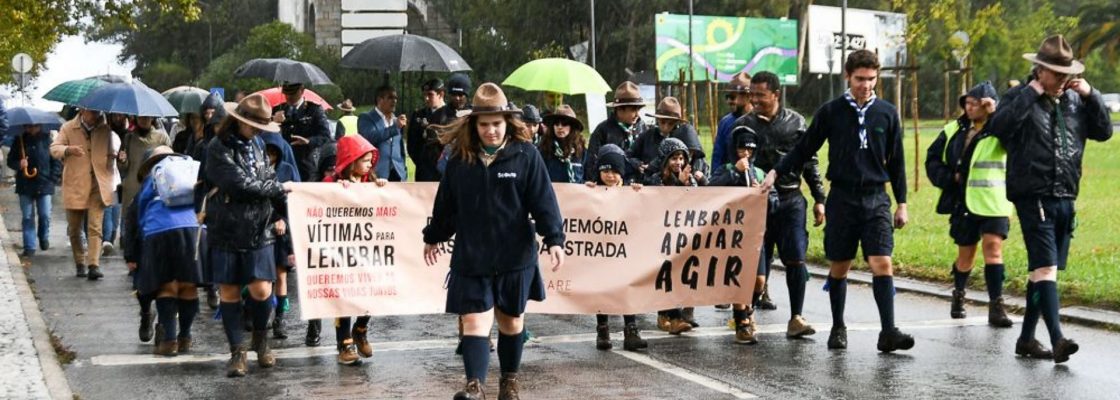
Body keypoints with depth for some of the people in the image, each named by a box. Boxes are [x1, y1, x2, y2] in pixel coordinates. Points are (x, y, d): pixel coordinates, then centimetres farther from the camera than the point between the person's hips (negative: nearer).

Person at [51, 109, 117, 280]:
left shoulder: (106, 129, 7)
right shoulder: (68, 128, 4)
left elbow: (110, 154, 17)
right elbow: (54, 149, -3)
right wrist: (69, 150, -23)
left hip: (98, 186, -1)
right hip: (74, 186, 1)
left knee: (95, 227, -13)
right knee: (74, 229, 9)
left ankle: (94, 265, -18)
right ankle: (80, 264, 25)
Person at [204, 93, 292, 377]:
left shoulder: (255, 146, 12)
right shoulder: (218, 150, -10)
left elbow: (269, 179, 13)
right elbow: (241, 184, -18)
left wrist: (279, 211, 0)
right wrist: (279, 189, -9)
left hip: (258, 231, 4)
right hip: (226, 233, -4)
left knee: (261, 290, -4)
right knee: (229, 293, 2)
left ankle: (260, 339, 21)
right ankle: (236, 352, 13)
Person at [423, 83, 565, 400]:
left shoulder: (526, 155, -4)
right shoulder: (459, 159, 2)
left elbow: (544, 200, -8)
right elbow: (445, 204, 14)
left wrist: (554, 238, -16)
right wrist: (433, 237, 23)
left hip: (515, 255, -1)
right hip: (471, 257, 1)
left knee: (511, 320, 13)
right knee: (475, 321, -8)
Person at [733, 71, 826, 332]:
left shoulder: (796, 122, 7)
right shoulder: (744, 125, 5)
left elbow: (809, 162, 12)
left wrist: (819, 199, 8)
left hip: (791, 201, 0)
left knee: (796, 260, -7)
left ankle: (796, 318, -3)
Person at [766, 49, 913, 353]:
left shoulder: (887, 113, 5)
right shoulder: (831, 112, 1)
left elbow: (896, 162, 11)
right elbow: (804, 149, 7)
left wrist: (902, 203, 9)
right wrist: (776, 172, -4)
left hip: (876, 199, 0)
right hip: (842, 198, 0)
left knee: (882, 264, -11)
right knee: (839, 267, 6)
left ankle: (888, 332, -13)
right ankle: (838, 328, 21)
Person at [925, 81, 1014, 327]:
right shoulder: (953, 131, 9)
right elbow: (932, 160, 14)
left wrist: (996, 114, -33)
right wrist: (949, 177, -2)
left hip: (993, 204, -4)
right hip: (963, 203, 4)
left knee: (993, 248, -14)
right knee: (965, 253, 14)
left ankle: (996, 305, -12)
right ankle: (958, 294, 37)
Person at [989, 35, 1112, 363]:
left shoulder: (1074, 100, 12)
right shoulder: (1021, 98, -3)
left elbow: (1104, 132, 12)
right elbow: (998, 126, -21)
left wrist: (1091, 96, 0)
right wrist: (1031, 92, -17)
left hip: (1064, 198, 6)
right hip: (1033, 197, -6)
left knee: (1043, 269, 11)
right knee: (1045, 266, -15)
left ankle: (1027, 338, 20)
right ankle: (1057, 339, -22)